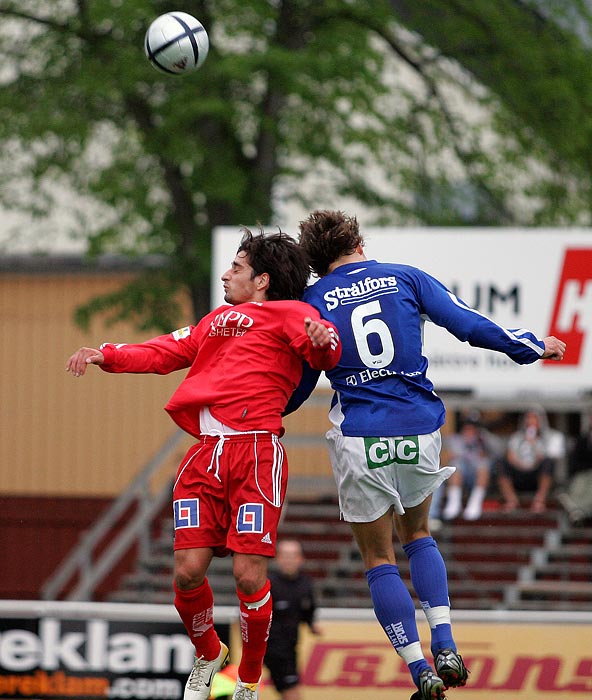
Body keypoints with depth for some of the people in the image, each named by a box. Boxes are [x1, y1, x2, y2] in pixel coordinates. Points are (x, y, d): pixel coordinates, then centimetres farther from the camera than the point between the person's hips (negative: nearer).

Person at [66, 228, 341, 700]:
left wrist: (323, 340, -33)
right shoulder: (218, 320, 28)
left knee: (249, 576, -10)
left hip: (256, 453, -6)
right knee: (188, 572, -3)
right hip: (205, 453, 6)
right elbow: (167, 352, 33)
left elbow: (327, 353, -10)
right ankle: (207, 656, 23)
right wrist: (107, 355, 19)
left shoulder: (289, 313, 7)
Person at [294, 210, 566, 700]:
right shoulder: (405, 278, 6)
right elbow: (470, 325, 3)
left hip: (359, 439, -2)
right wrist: (535, 347, 16)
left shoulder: (312, 303, 4)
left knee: (379, 560, 9)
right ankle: (446, 647, 8)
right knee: (416, 534, 25)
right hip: (420, 430, 2)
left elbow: (297, 387, 6)